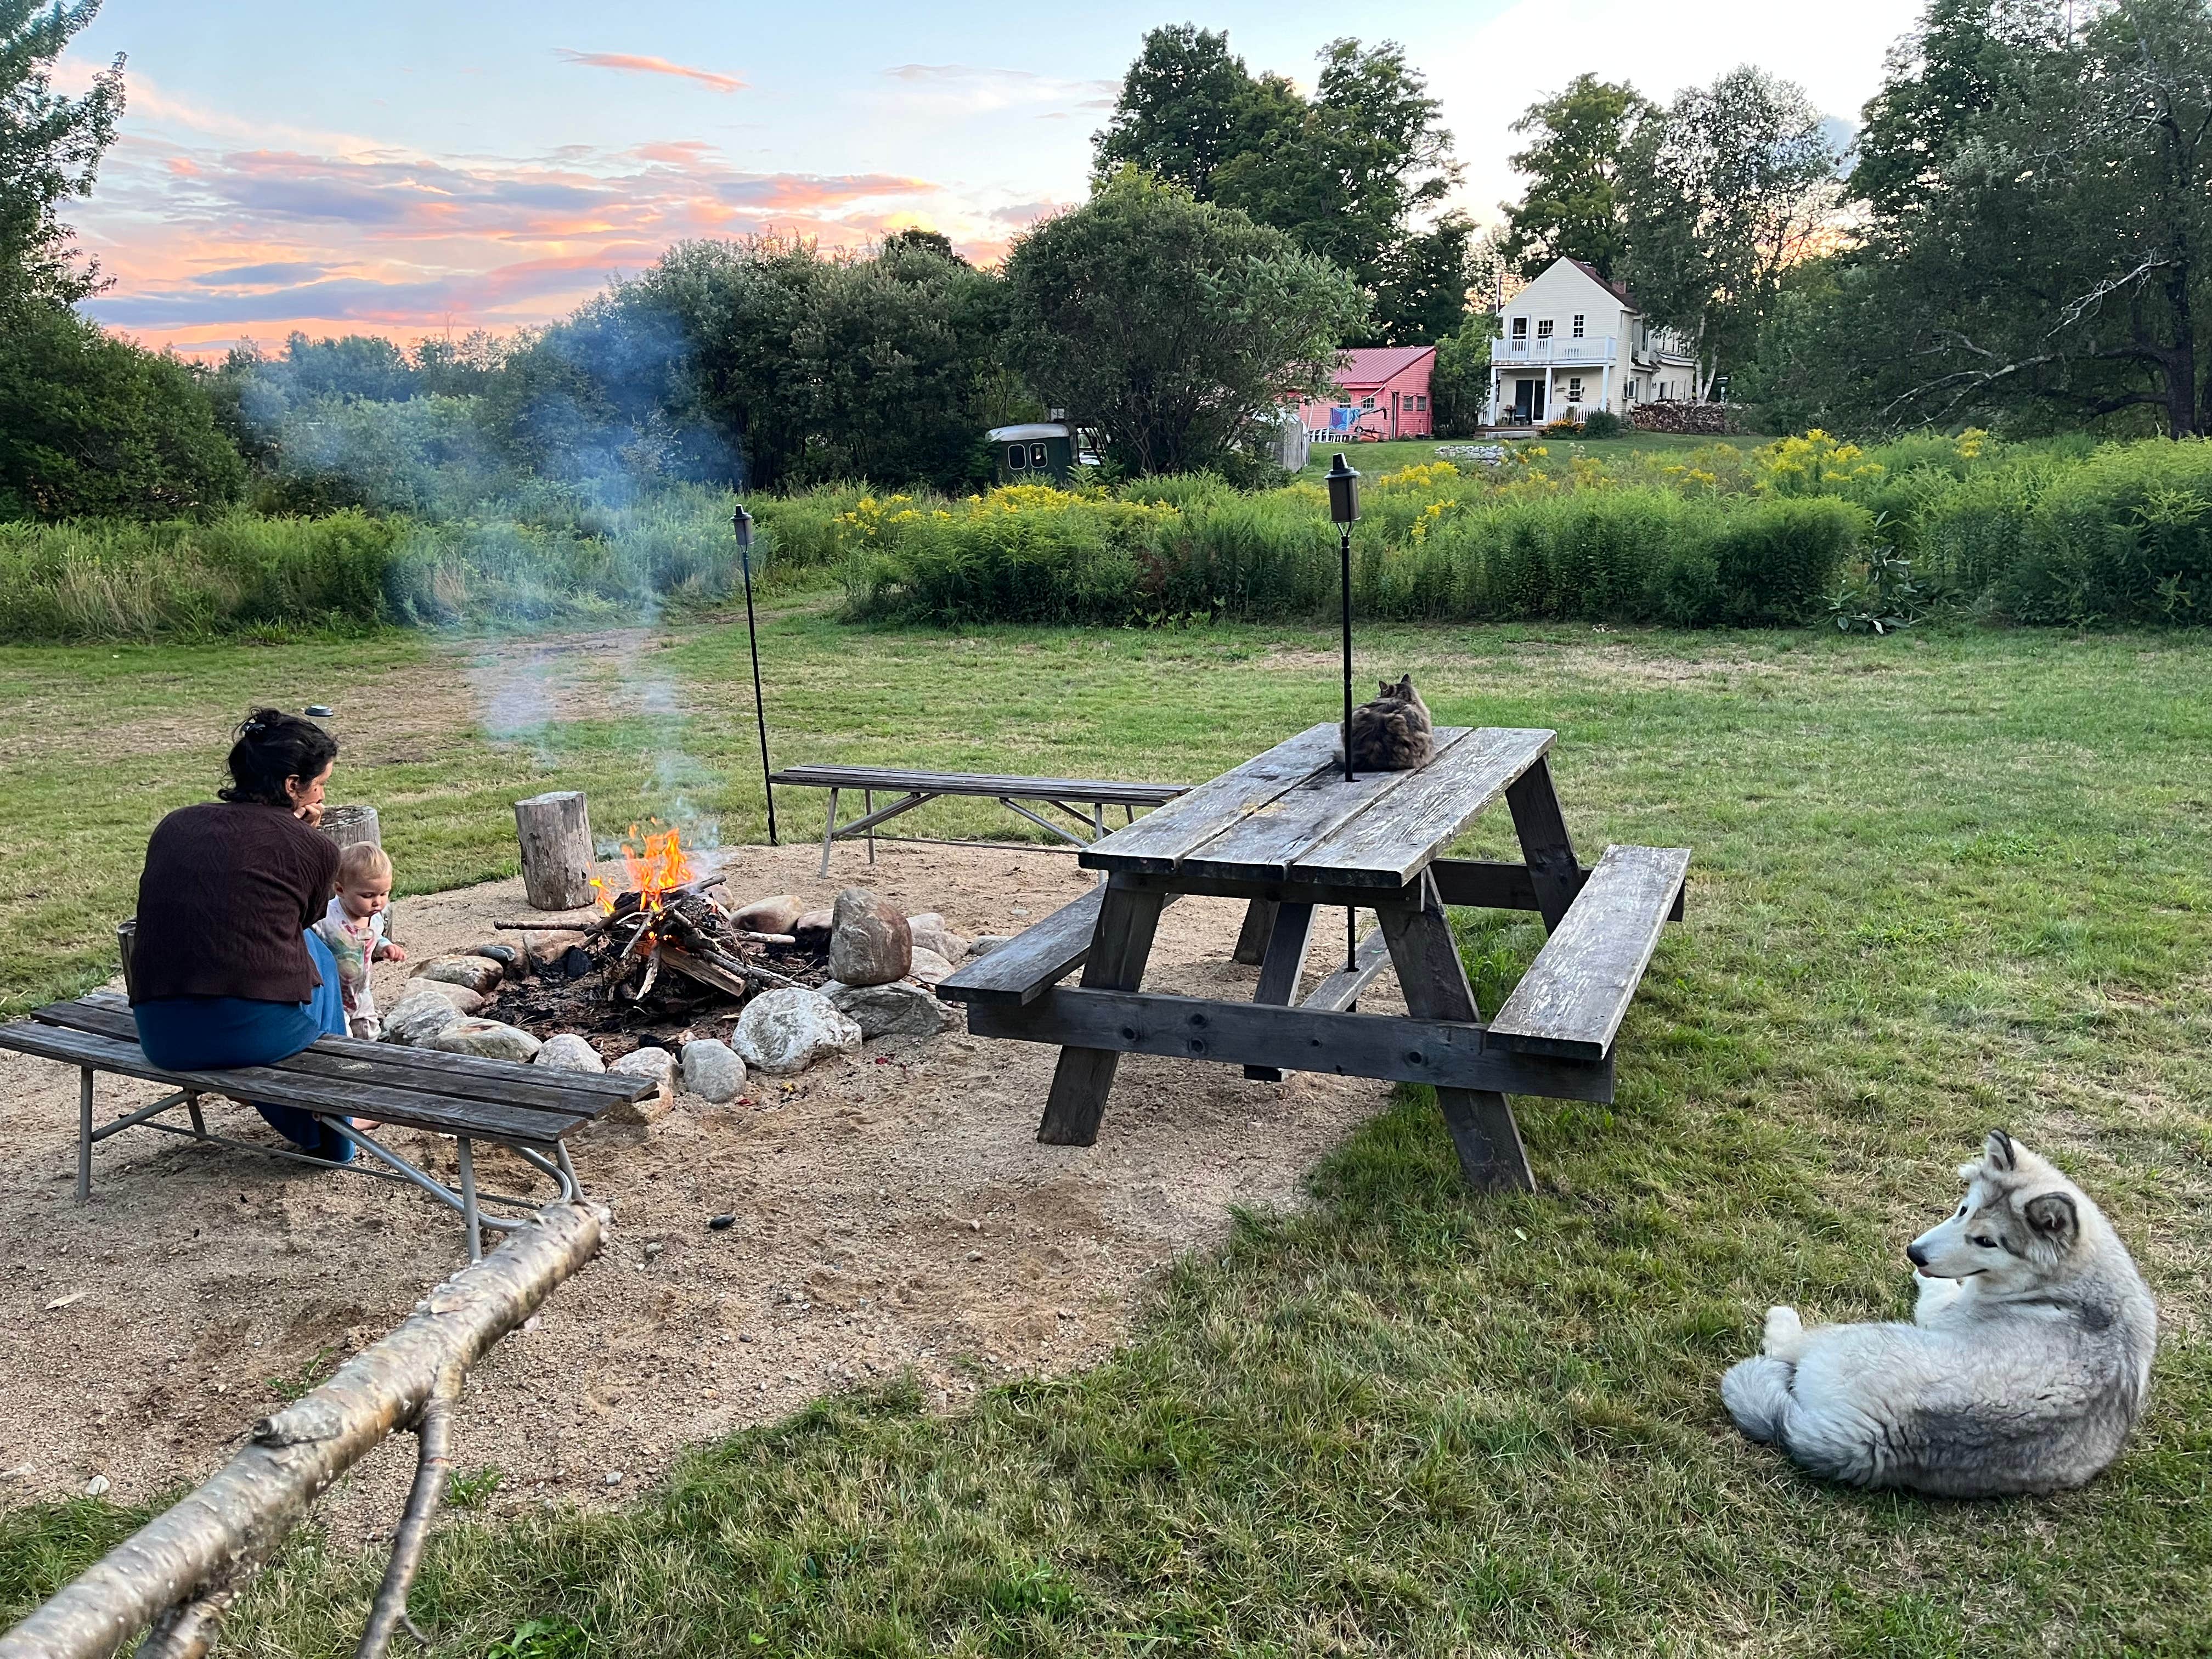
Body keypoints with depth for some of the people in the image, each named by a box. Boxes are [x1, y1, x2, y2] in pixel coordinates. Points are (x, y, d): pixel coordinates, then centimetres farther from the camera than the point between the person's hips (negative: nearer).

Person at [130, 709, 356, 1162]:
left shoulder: (173, 825, 13)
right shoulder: (314, 848, 1)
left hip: (162, 1039, 4)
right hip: (259, 1033, -4)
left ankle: (304, 1127, 45)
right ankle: (332, 1133, 37)